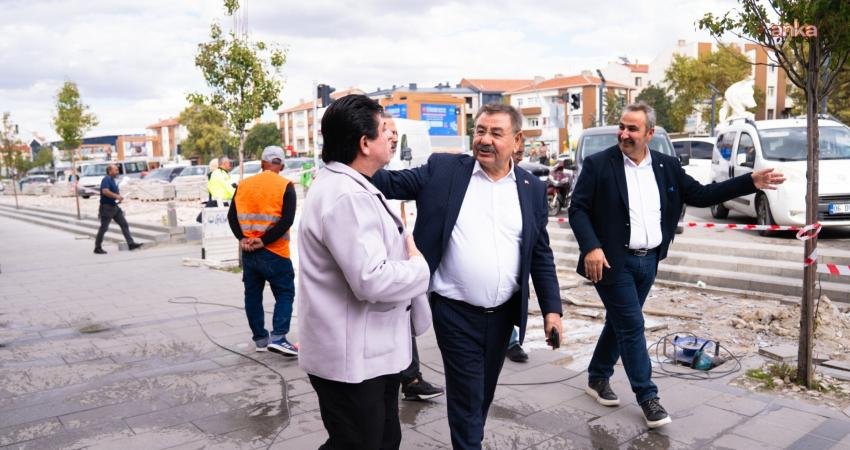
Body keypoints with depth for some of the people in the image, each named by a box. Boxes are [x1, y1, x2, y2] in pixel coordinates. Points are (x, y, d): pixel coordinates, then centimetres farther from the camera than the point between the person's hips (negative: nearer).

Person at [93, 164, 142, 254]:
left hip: (114, 207, 9)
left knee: (124, 224, 2)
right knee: (103, 228, -1)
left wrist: (119, 196, 10)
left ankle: (131, 244, 1)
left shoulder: (112, 180, 17)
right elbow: (105, 191, -28)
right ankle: (97, 248, 9)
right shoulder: (106, 179, -12)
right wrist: (116, 196, -24)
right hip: (107, 207, -9)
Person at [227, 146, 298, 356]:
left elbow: (232, 216, 1)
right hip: (275, 253, -4)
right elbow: (287, 220, -16)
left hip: (248, 252, 5)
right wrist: (264, 240, -14)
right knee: (285, 293, 4)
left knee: (252, 295, 14)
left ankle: (260, 338, 20)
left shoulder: (244, 185, 7)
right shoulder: (285, 186, -7)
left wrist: (242, 238, -6)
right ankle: (278, 337, -8)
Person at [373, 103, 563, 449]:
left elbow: (541, 254, 6)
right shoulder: (442, 169, -5)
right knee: (466, 395, 3)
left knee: (484, 392, 21)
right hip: (455, 312, -4)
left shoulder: (532, 188, 3)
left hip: (503, 313, 4)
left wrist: (551, 308, 2)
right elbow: (392, 183, -6)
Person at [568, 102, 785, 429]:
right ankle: (647, 396, 12)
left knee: (620, 322, 16)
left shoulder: (666, 166, 6)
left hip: (649, 261, 6)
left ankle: (598, 378, 32)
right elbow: (577, 209, -11)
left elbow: (700, 195, 7)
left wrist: (751, 182, 0)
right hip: (614, 261, -5)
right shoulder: (598, 164, -8)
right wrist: (591, 247, -24)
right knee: (632, 326, -2)